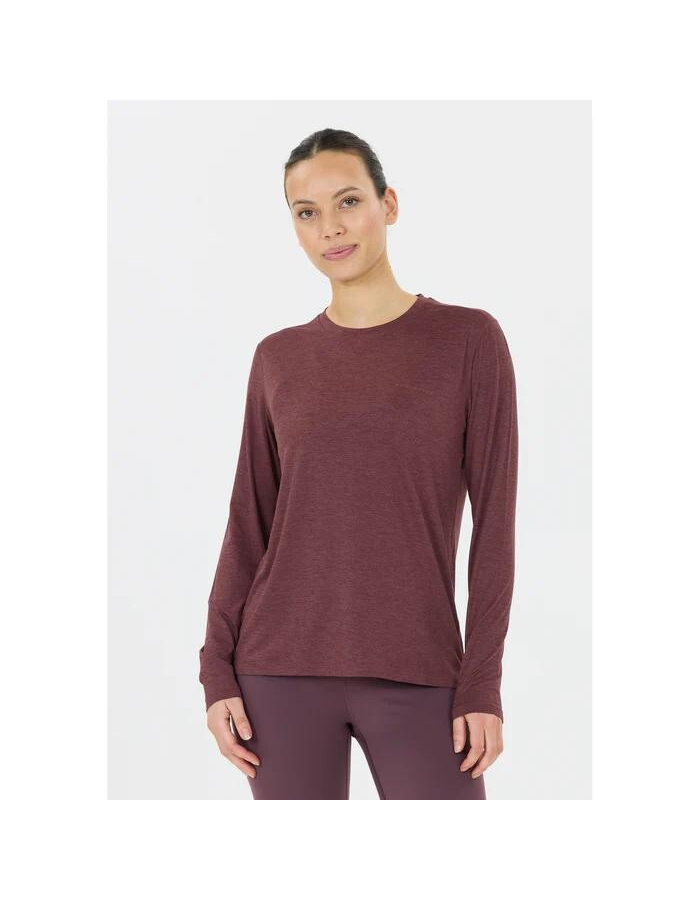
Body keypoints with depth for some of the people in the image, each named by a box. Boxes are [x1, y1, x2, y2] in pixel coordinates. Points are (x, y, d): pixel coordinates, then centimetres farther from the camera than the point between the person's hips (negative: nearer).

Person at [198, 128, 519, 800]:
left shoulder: (469, 339, 0)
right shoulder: (279, 359, 8)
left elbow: (494, 520, -2)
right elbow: (249, 524, 9)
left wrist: (482, 682, -8)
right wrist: (218, 670, 1)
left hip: (417, 678, -2)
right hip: (283, 669, 2)